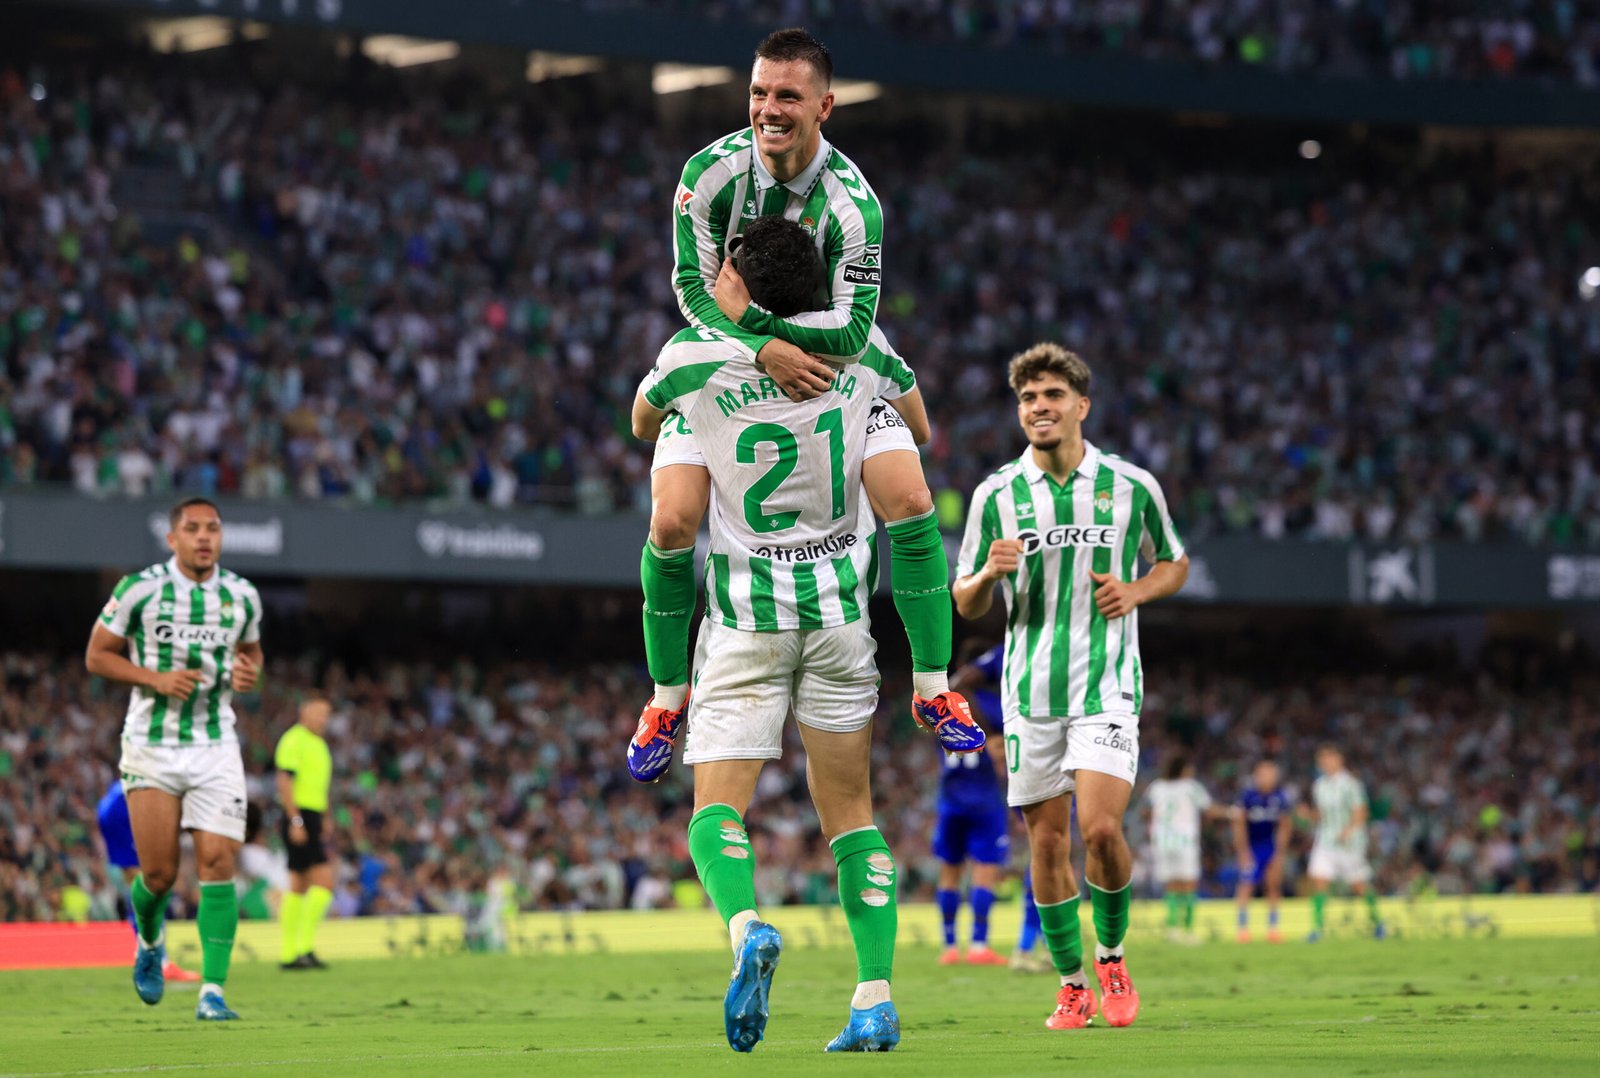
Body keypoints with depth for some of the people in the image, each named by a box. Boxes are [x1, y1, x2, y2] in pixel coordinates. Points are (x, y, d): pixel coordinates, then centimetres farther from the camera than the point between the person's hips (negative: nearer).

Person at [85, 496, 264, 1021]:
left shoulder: (242, 595, 3)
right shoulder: (139, 589, -7)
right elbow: (97, 655, 0)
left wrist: (249, 671, -3)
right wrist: (156, 678, -15)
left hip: (215, 747, 2)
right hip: (152, 746, -2)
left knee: (217, 864, -11)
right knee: (159, 874, -1)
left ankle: (213, 992, -10)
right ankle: (150, 939, 35)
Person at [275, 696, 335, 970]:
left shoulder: (319, 744, 18)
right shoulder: (294, 739, -11)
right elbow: (284, 781, -18)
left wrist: (324, 819, 22)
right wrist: (295, 821, -22)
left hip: (311, 818, 10)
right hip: (299, 819, -10)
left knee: (299, 885, 10)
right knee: (324, 879, -15)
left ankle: (289, 953, 12)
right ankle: (306, 946, -14)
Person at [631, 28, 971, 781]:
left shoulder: (852, 202, -25)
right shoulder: (711, 172, -20)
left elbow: (853, 330, -29)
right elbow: (691, 287, -18)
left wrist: (749, 313, -30)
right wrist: (763, 350, -33)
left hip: (829, 361, -1)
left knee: (910, 501, -16)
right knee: (672, 523, -14)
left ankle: (933, 689, -1)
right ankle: (667, 698, 7)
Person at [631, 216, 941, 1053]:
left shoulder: (697, 357, -9)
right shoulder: (860, 356, -2)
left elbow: (642, 423, 14)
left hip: (745, 615, -2)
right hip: (839, 609, 2)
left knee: (717, 810, -3)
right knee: (850, 811, 10)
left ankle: (746, 927, -33)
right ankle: (875, 1000, 1)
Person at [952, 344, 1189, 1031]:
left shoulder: (1131, 485, 1)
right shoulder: (996, 494, 3)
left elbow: (1173, 563, 16)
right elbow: (965, 604, 9)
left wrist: (1134, 592, -4)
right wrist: (989, 573, -14)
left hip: (1107, 684, -2)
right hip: (1030, 690, 2)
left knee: (1101, 827, -16)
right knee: (1047, 842, 2)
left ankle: (1112, 954, 9)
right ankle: (1072, 985, 16)